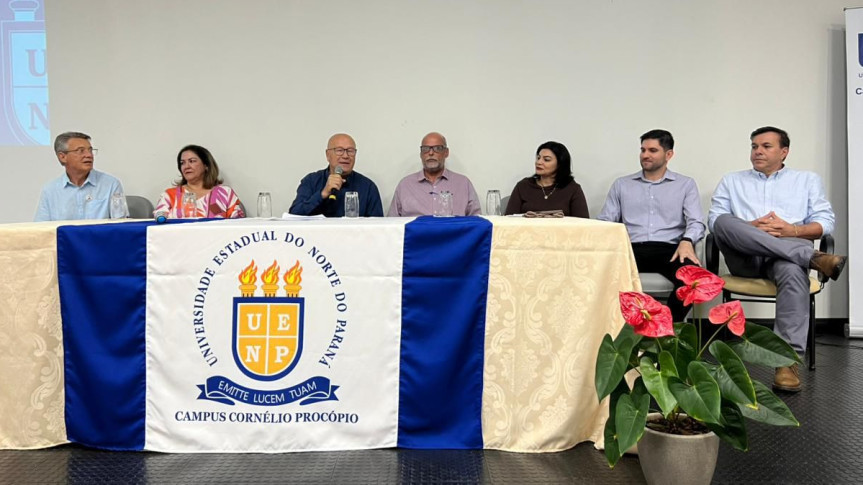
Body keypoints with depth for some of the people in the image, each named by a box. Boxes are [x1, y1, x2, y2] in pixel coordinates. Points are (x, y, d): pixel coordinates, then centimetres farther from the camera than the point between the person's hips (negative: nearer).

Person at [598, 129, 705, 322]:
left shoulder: (686, 184, 16)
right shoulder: (621, 185, 20)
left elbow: (696, 222, 4)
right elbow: (605, 221, 13)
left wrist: (687, 241, -20)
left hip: (669, 249, -1)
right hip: (631, 249, 1)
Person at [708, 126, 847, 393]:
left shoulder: (808, 180, 24)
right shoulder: (731, 181, 24)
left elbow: (826, 222, 12)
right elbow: (715, 220, 10)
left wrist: (792, 231, -9)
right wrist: (750, 228, -9)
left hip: (791, 249, -1)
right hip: (745, 256, 1)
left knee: (793, 271, -39)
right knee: (724, 221, -33)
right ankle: (814, 258, -34)